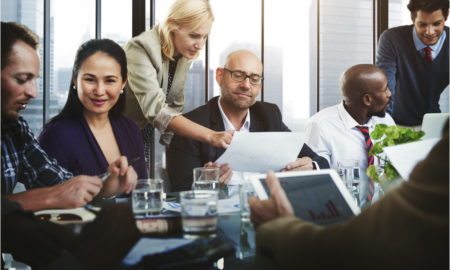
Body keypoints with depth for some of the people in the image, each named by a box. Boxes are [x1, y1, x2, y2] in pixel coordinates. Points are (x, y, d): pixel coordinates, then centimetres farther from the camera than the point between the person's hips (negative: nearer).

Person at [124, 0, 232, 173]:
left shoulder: (185, 54, -5)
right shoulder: (142, 48, -26)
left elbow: (175, 105, 5)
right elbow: (156, 110, -38)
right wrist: (211, 136, -45)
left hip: (143, 138, 6)